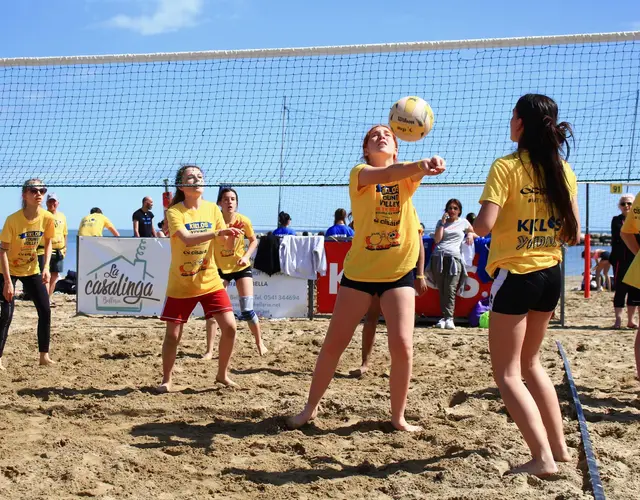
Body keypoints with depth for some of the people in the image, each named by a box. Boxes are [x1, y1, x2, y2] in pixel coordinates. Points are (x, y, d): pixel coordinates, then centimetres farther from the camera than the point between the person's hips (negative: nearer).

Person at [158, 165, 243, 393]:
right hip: (180, 284, -3)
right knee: (173, 334, 0)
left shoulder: (212, 209, 1)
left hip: (210, 281, 3)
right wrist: (218, 232, -41)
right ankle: (166, 380, 22)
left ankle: (222, 374, 15)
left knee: (229, 327, -6)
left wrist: (232, 235, -24)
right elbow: (187, 239, -30)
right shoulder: (174, 211, -12)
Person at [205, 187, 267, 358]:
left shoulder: (243, 221, -15)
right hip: (220, 268, 0)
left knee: (247, 310, -4)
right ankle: (209, 350, 6)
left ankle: (260, 344, 18)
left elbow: (254, 241, 2)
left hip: (241, 267, 0)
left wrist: (246, 256, -13)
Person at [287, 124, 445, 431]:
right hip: (359, 270, -1)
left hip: (399, 271, 1)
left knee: (402, 346, -8)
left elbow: (419, 172, -23)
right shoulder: (359, 172, -5)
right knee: (333, 344, 5)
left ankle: (398, 416, 10)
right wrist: (419, 165, -46)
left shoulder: (406, 174, 2)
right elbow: (384, 175, -28)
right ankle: (311, 407, 22)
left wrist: (432, 163, -47)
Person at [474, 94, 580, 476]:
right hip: (551, 273, 7)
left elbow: (484, 226, -22)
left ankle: (543, 458, -5)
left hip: (516, 274, -6)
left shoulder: (507, 167, -13)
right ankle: (560, 446, 24)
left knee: (507, 373, 3)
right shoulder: (564, 171, 4)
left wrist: (474, 224, 1)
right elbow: (573, 233, 6)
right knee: (530, 363, 23)